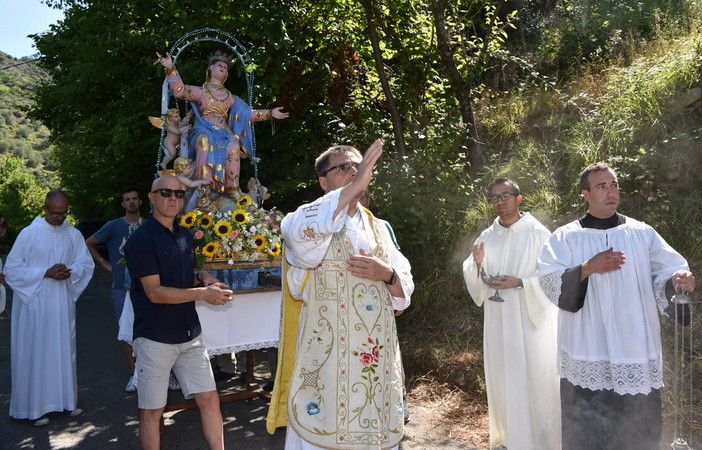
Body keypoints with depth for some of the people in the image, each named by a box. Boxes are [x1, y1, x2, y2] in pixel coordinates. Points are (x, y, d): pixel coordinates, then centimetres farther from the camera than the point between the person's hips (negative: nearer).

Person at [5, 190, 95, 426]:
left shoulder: (73, 234, 3)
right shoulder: (28, 234, -7)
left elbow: (87, 263, 6)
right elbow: (12, 268, -7)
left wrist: (70, 272, -14)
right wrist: (45, 273, -18)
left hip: (63, 303, 3)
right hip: (34, 303, -3)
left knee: (63, 350, 11)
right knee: (36, 352, 2)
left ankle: (66, 399, 22)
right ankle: (35, 407, 12)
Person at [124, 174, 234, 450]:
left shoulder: (186, 236, 10)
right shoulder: (141, 239, -10)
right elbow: (154, 292, -16)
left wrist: (203, 278, 1)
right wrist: (203, 294, -19)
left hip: (190, 334, 6)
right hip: (155, 337, -6)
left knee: (209, 398, 8)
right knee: (152, 411, 7)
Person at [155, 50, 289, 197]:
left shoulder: (229, 97, 24)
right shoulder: (201, 91, 14)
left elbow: (248, 113, 24)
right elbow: (180, 91, -4)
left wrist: (270, 113, 18)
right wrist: (170, 69, -18)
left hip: (223, 133, 2)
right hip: (203, 132, -2)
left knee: (233, 144, -33)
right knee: (206, 141, -39)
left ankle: (233, 190, -32)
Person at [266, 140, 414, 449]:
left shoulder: (378, 229, 14)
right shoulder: (313, 222, -2)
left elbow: (405, 288, 11)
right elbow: (300, 235, -28)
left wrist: (388, 275, -11)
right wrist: (353, 188, -30)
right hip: (328, 361, -5)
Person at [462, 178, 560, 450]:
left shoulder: (538, 233, -5)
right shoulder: (486, 237, 9)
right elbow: (473, 279, 9)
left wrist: (520, 283, -20)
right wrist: (478, 265, -12)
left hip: (532, 318, -4)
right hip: (498, 320, 4)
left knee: (536, 379, -1)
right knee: (502, 379, 10)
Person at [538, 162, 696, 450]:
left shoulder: (642, 233, 6)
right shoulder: (566, 237, 1)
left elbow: (665, 275, 3)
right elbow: (548, 280, -7)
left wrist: (678, 280, -19)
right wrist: (588, 268, -18)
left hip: (636, 351, 2)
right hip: (587, 354, -1)